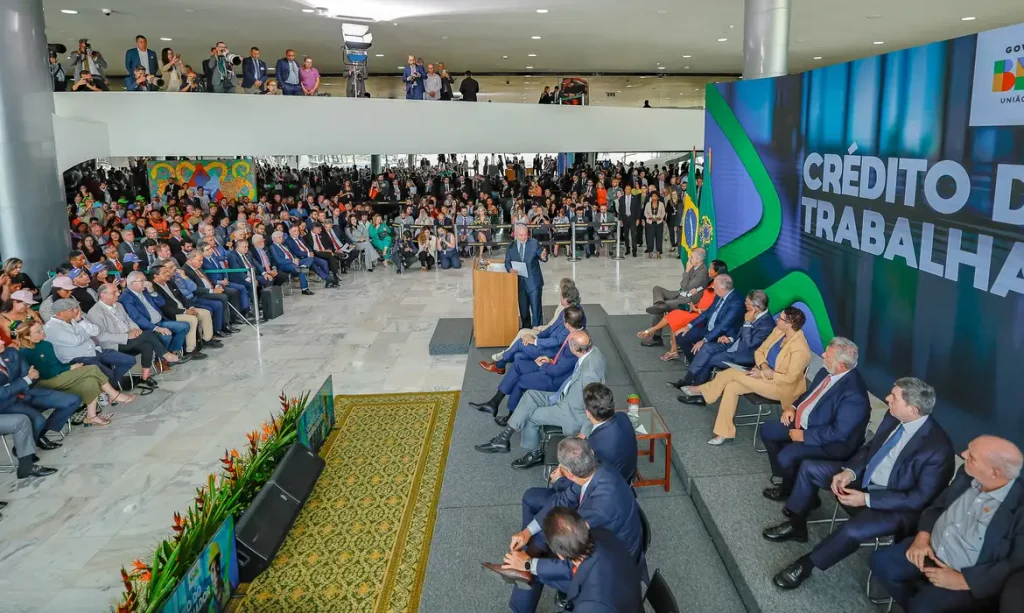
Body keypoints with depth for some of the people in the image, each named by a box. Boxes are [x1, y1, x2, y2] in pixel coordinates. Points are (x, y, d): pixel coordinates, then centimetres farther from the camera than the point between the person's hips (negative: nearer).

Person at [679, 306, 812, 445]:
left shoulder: (800, 349, -26)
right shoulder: (778, 331, -1)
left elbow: (790, 377, -25)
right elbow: (759, 351, 6)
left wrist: (762, 373, -21)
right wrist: (764, 366, -16)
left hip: (781, 387, -8)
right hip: (764, 374, 8)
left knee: (731, 373, -18)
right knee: (731, 386, -10)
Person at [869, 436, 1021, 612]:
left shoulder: (1019, 505, -23)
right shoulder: (967, 475, -2)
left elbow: (1017, 565, -22)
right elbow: (937, 505, 13)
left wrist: (962, 580, -22)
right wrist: (922, 537, -5)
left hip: (971, 581, -7)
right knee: (880, 561, -5)